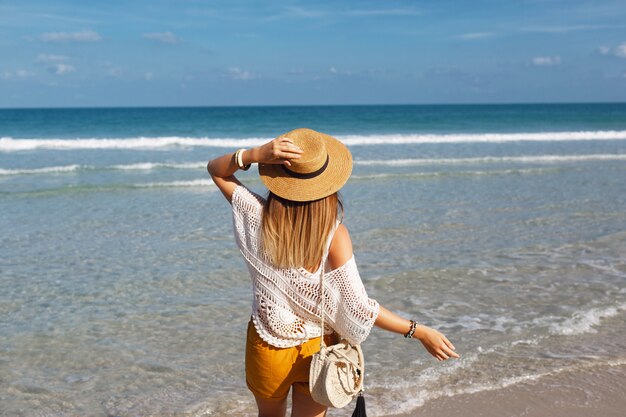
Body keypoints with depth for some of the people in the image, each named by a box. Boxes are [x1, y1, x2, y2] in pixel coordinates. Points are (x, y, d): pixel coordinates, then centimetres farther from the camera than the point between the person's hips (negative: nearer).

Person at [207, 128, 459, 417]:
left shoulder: (260, 218, -17)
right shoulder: (334, 234, -22)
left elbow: (215, 169, -3)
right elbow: (357, 307, -23)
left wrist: (255, 154, -21)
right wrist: (420, 331, -16)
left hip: (267, 347, 1)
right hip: (317, 350, -1)